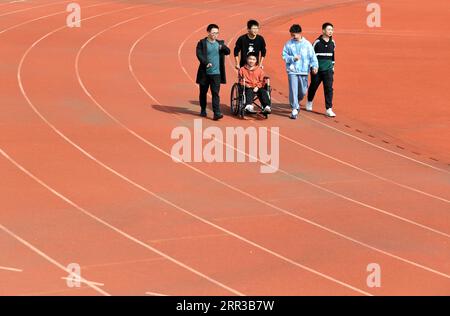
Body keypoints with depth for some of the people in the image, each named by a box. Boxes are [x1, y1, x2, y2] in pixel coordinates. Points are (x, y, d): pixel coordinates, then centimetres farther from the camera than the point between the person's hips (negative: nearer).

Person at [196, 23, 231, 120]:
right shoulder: (202, 43, -2)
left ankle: (217, 113, -12)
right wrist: (206, 63, -25)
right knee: (203, 92, 11)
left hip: (216, 73, 1)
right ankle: (203, 110, 28)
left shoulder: (220, 43, 10)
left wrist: (223, 47, -15)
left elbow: (228, 51, 7)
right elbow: (199, 54, -11)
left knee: (216, 93, -6)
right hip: (204, 73, -1)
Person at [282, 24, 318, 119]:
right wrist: (293, 58, -12)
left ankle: (296, 103, 37)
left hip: (304, 71, 1)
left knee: (303, 91, 8)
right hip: (292, 71, -1)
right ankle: (294, 109, -3)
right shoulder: (289, 44, 1)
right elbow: (284, 55, 4)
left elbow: (312, 56, -1)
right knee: (293, 90, -9)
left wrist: (314, 66, -16)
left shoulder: (307, 44, 1)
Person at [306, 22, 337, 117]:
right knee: (313, 86, 12)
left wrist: (333, 66, 20)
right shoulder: (317, 42, -9)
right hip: (317, 69, -3)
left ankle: (329, 109, -9)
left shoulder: (332, 43, 5)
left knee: (329, 88, -7)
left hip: (328, 70, 3)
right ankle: (309, 102, 39)